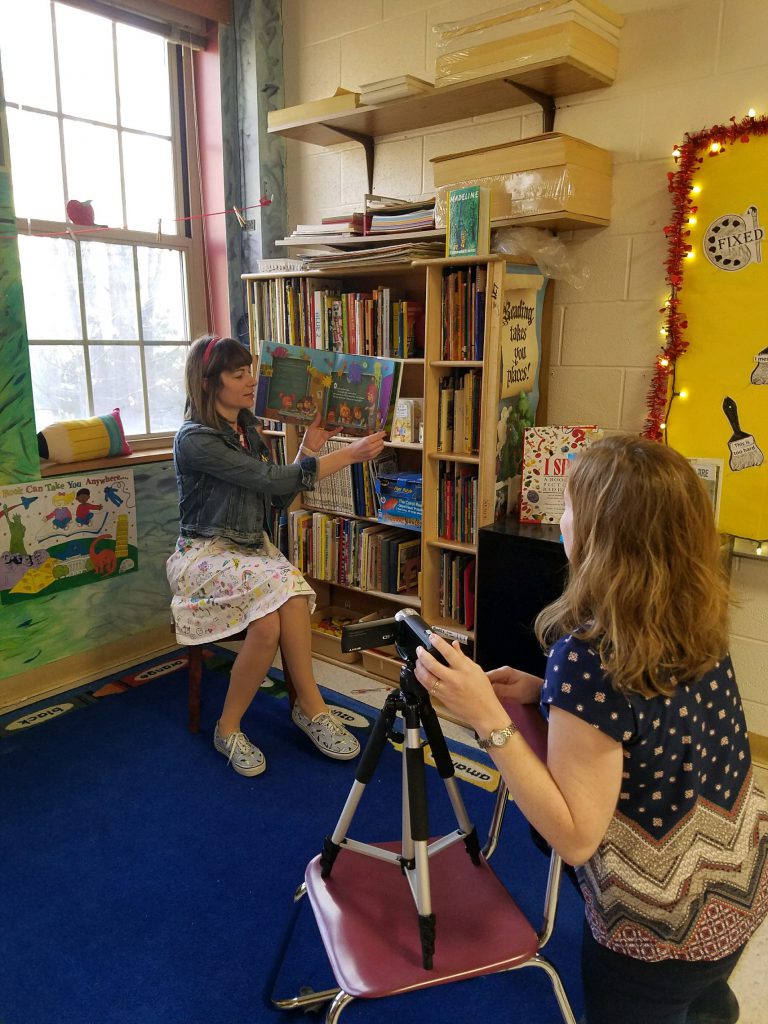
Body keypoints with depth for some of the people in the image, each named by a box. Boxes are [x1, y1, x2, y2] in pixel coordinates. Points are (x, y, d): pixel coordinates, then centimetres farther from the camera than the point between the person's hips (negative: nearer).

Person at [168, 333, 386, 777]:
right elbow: (272, 480, -23)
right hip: (207, 554, -6)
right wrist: (349, 455, -21)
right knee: (283, 581, -32)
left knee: (271, 618, -26)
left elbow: (277, 500, 11)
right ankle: (311, 706, -15)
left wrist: (309, 449, 1)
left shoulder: (249, 428, 9)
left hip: (254, 547, 6)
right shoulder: (196, 439, -15)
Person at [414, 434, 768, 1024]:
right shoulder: (700, 625, -9)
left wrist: (489, 720, -32)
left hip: (663, 927, -7)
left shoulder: (586, 654, -32)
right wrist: (546, 694, -3)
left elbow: (575, 837, -27)